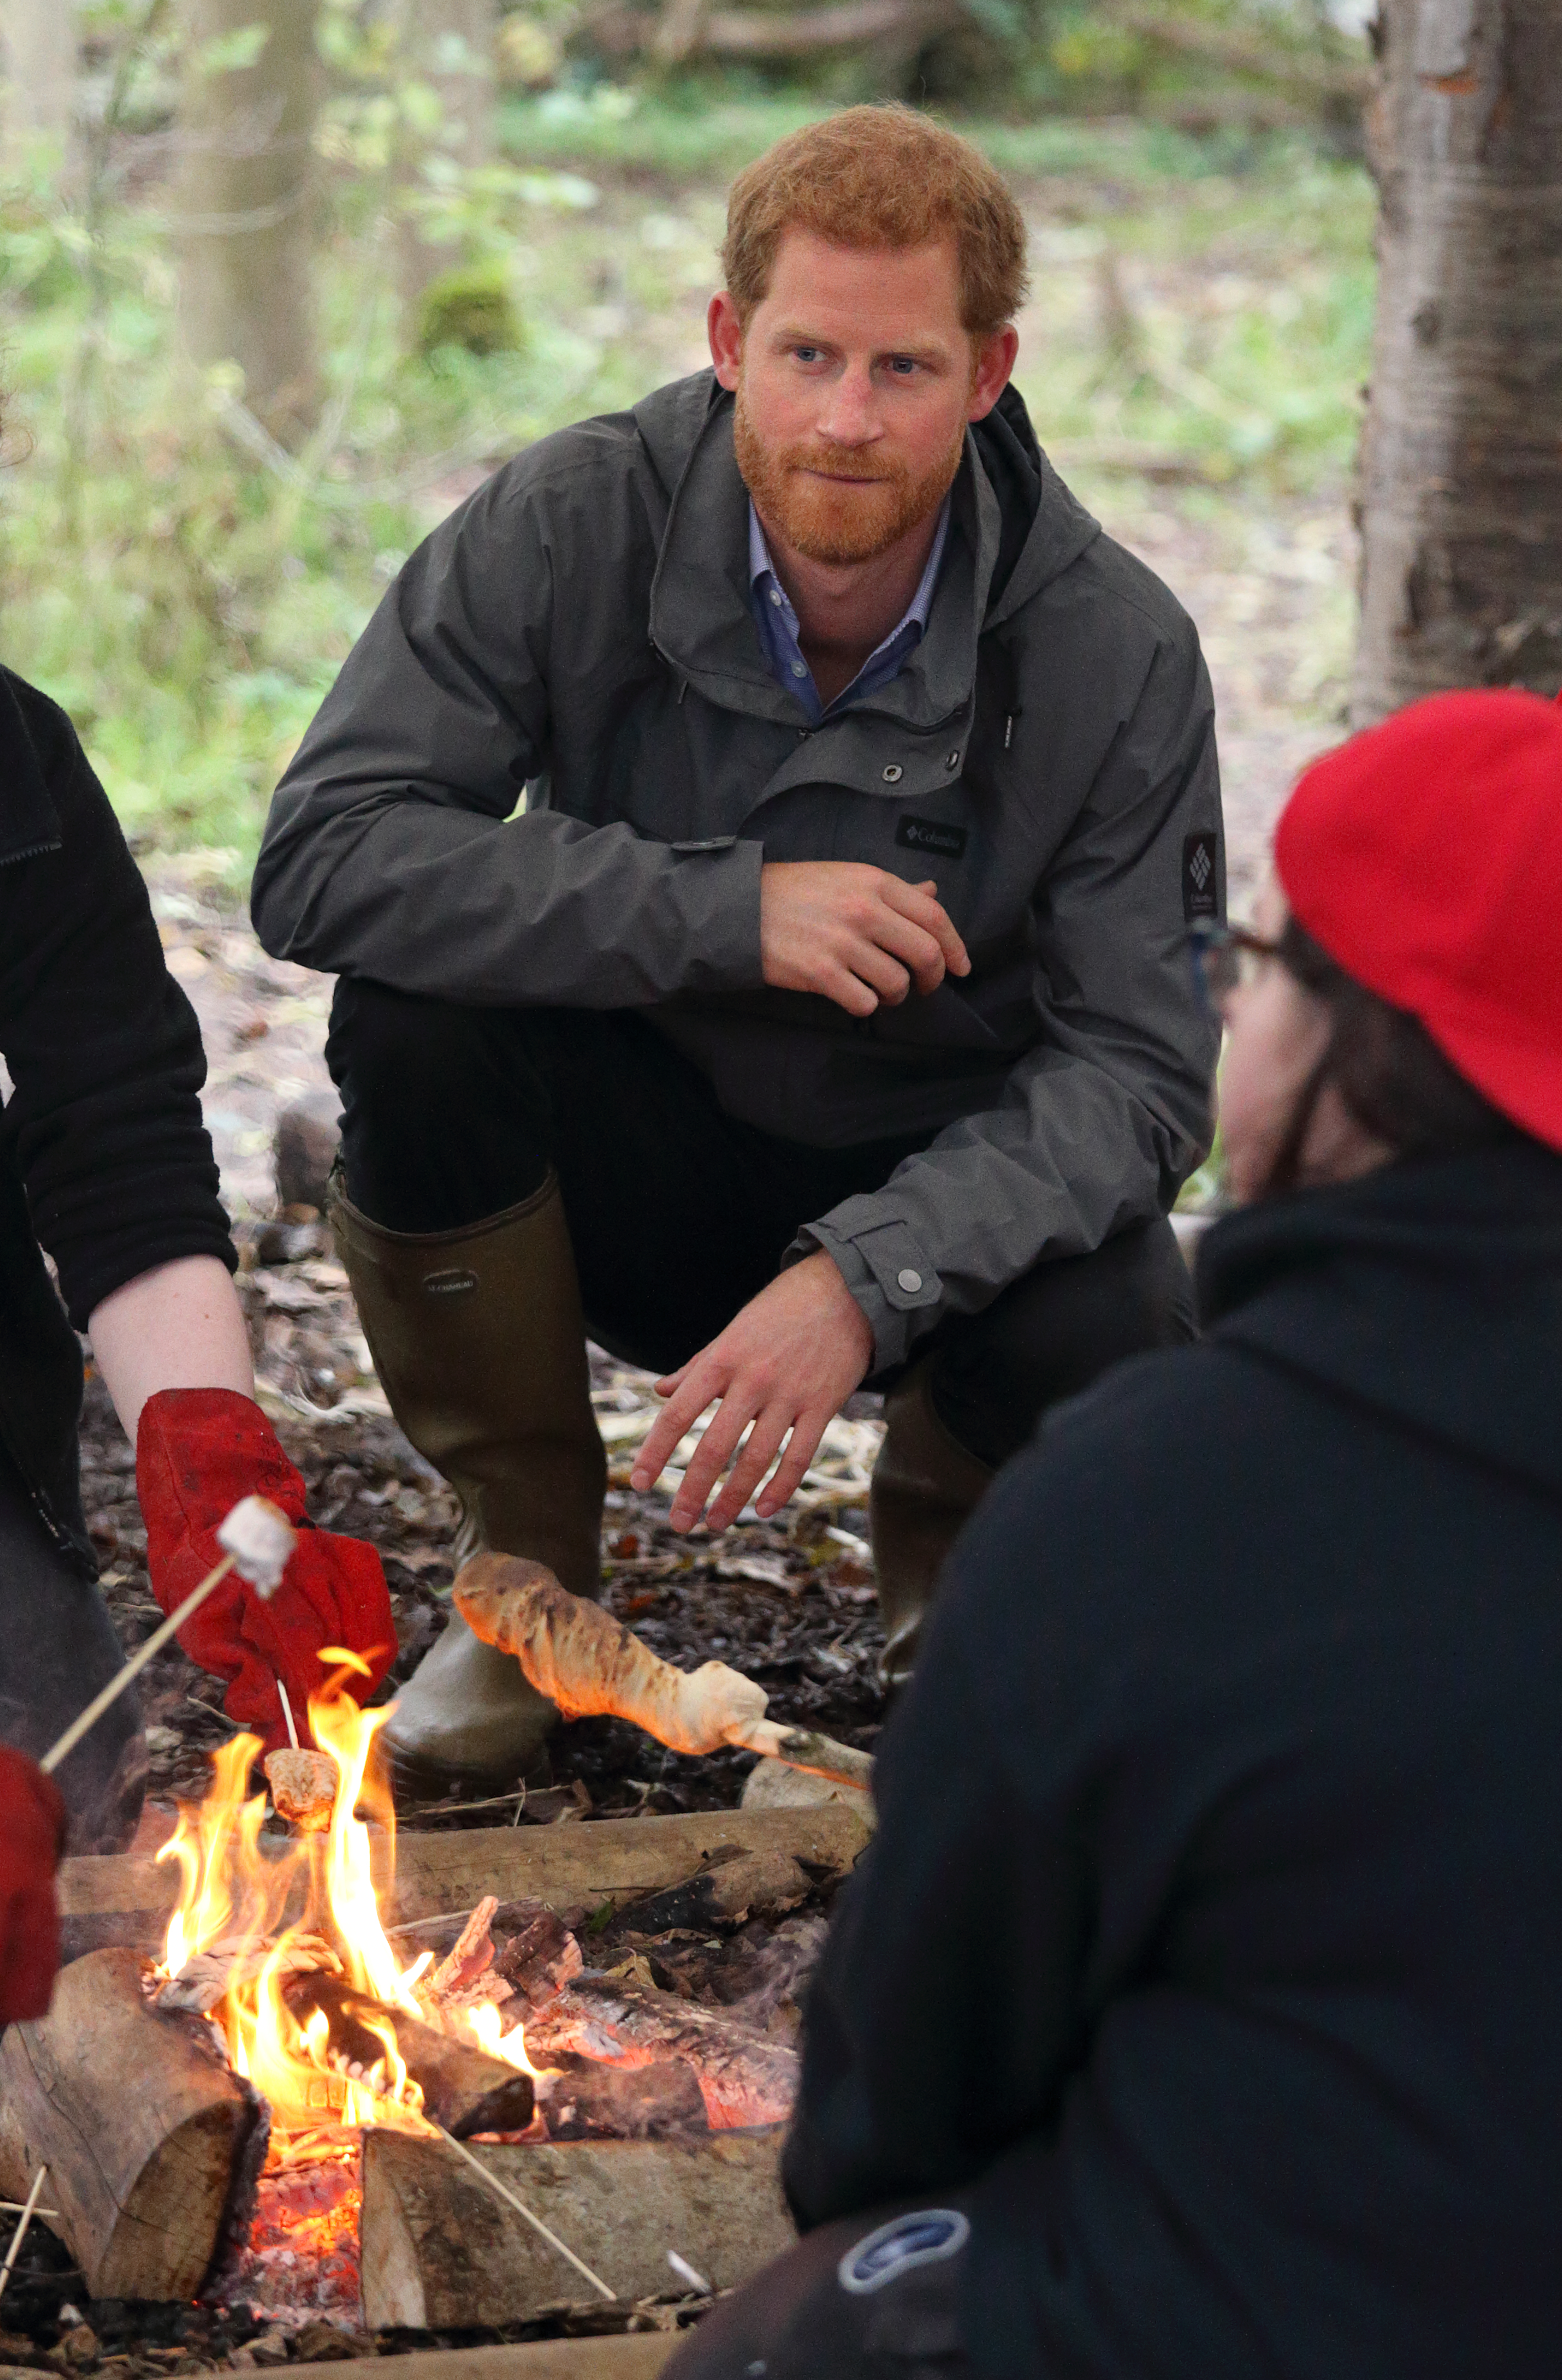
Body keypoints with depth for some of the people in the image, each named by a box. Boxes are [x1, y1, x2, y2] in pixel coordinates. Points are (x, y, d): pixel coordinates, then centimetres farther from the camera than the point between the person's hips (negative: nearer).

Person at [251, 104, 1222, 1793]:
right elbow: (321, 861, -24)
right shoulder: (574, 528, -17)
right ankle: (531, 1577, -5)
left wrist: (861, 1280, -35)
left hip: (943, 1194, -1)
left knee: (1108, 1342, -34)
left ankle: (948, 1565, 7)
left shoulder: (1117, 652, -17)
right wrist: (726, 911, -32)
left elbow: (1137, 1064, -18)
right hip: (637, 1171, 1)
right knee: (412, 1014, -30)